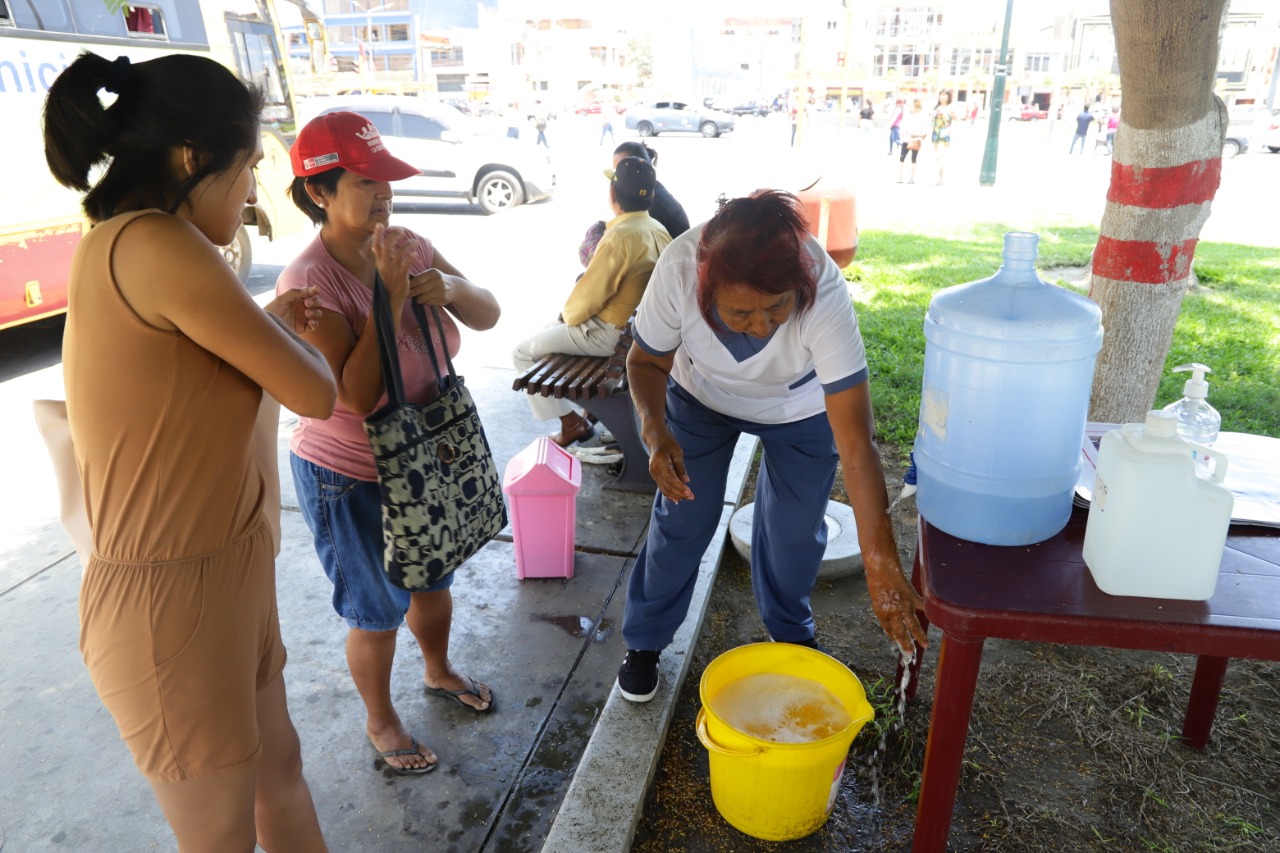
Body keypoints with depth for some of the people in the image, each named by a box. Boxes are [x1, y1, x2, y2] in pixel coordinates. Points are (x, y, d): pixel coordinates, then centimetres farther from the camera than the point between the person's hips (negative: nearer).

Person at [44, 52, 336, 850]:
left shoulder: (119, 250, 6)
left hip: (233, 570, 8)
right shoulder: (155, 246, -23)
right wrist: (289, 334, 2)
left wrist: (271, 326, 15)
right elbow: (316, 395, -18)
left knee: (280, 770, 26)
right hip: (172, 603, -8)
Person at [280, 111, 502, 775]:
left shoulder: (410, 247, -7)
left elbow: (487, 317, -3)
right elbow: (358, 396, -31)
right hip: (350, 481, -6)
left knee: (433, 578, 26)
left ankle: (438, 672, 54)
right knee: (378, 610, 14)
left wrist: (450, 286, -24)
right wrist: (392, 296, -32)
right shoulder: (309, 282, -25)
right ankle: (380, 721, 41)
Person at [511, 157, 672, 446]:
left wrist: (566, 314, -1)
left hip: (608, 333, -9)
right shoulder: (658, 230, 0)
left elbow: (587, 298, -23)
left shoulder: (618, 238, -27)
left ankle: (571, 422, 8)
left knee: (523, 353, 4)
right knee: (549, 331, 28)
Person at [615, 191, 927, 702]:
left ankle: (792, 633, 33)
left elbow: (856, 446, -38)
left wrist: (882, 568, -40)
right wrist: (655, 431, -37)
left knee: (794, 530, 1)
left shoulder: (825, 298, -40)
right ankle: (644, 641, 22)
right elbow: (647, 360, -17)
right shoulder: (678, 270, -37)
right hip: (701, 398, 1)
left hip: (802, 410, 0)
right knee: (681, 520, -2)